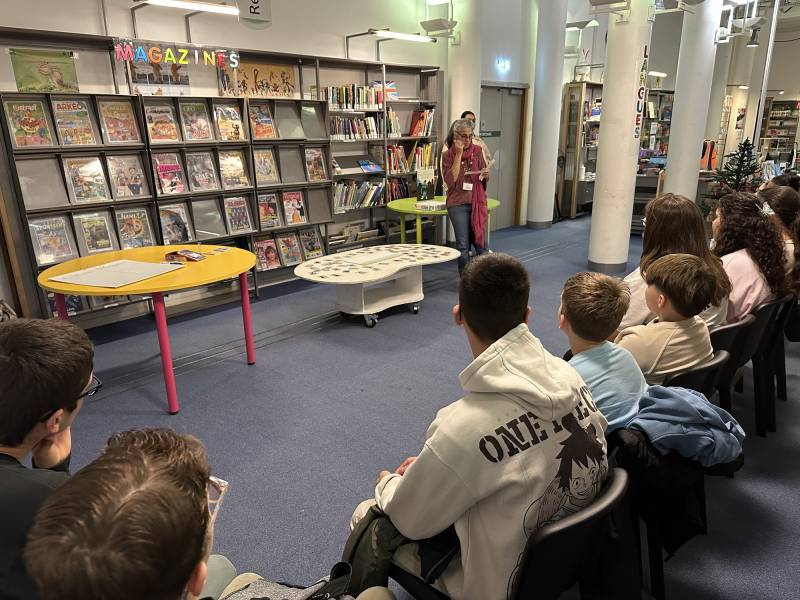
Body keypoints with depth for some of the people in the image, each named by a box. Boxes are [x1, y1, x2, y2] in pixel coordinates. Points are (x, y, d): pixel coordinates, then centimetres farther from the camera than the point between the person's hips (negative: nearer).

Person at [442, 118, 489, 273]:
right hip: (458, 204, -2)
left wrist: (485, 175, -10)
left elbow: (483, 177, 15)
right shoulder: (448, 156, -3)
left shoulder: (477, 151, 5)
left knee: (481, 242, 4)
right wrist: (458, 154, -15)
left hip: (478, 202, 2)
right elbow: (451, 180, -15)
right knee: (463, 246, 4)